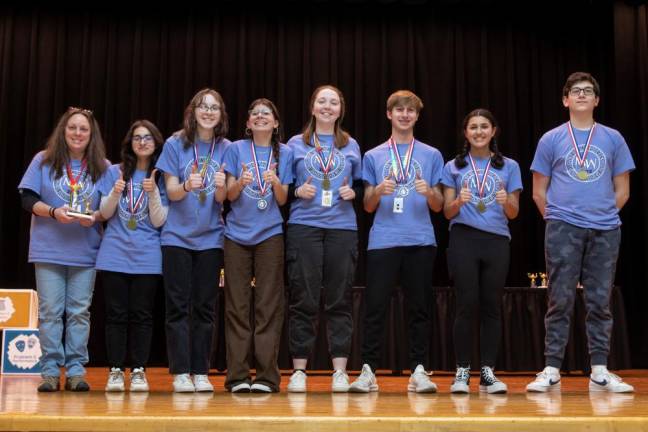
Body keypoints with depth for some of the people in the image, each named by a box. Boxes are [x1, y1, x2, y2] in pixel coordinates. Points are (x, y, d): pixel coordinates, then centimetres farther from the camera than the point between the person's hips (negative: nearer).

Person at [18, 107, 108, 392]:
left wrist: (95, 216, -16)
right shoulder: (43, 161, 4)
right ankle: (50, 371, 8)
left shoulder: (103, 167, 5)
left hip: (85, 251, 1)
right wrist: (54, 212, -18)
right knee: (50, 311, 2)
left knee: (79, 312, 3)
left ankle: (75, 370, 10)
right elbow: (28, 199, 0)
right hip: (48, 250, 0)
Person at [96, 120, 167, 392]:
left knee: (142, 315, 0)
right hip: (115, 254, 1)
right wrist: (115, 193, -13)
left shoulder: (162, 178, 5)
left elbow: (158, 221, -1)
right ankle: (115, 371, 6)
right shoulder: (115, 172, 8)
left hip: (146, 256, -1)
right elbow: (105, 214, 5)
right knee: (116, 314, 1)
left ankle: (139, 371, 6)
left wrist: (153, 192, -16)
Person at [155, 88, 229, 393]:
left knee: (205, 307, 4)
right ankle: (180, 373, 3)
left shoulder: (226, 149, 3)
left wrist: (221, 186, -25)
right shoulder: (175, 144, -1)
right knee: (178, 306, -1)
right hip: (177, 236, -1)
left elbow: (222, 198, -2)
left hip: (210, 237, 2)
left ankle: (201, 373, 10)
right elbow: (171, 192, -5)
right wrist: (187, 186, -27)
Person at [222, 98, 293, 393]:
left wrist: (275, 182, -18)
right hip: (237, 234, 0)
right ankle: (237, 377, 5)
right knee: (237, 305, 1)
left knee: (268, 306, -2)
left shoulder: (284, 153, 6)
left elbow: (283, 200, 3)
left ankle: (267, 376, 2)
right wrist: (241, 183, -20)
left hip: (269, 234, 0)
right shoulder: (236, 149, 5)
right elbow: (229, 195, 2)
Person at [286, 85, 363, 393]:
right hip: (304, 226, -1)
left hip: (342, 228, 1)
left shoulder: (351, 146, 15)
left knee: (339, 300, 2)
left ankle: (340, 370, 7)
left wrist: (353, 192, -1)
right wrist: (298, 191, -7)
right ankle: (299, 370, 6)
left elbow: (361, 185, 20)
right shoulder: (296, 144, 10)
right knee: (303, 300, -2)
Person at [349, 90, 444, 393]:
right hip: (383, 241, 0)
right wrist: (379, 191, -10)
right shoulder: (373, 156, 12)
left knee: (419, 308, 3)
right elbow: (368, 206, 10)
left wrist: (429, 192, -9)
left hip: (420, 241, 1)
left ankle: (418, 371, 8)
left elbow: (438, 206, 12)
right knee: (375, 308, -2)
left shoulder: (431, 155, 13)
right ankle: (368, 371, 3)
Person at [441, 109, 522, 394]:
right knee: (467, 305, -6)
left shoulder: (509, 166, 13)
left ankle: (488, 372, 7)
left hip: (497, 241, 1)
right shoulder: (453, 167, 11)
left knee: (492, 306, 1)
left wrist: (506, 201, -12)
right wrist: (459, 201, -13)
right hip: (464, 239, -1)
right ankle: (462, 372, 2)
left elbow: (514, 213, 10)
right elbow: (447, 212, 8)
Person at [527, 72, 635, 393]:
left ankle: (600, 371, 11)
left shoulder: (613, 139, 11)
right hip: (563, 229, -1)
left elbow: (622, 189, 13)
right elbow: (539, 191, 10)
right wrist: (556, 218, 4)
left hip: (604, 230, 2)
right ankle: (551, 370, 2)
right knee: (560, 300, -1)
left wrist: (604, 214, 6)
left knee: (599, 301, 4)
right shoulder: (551, 140, 8)